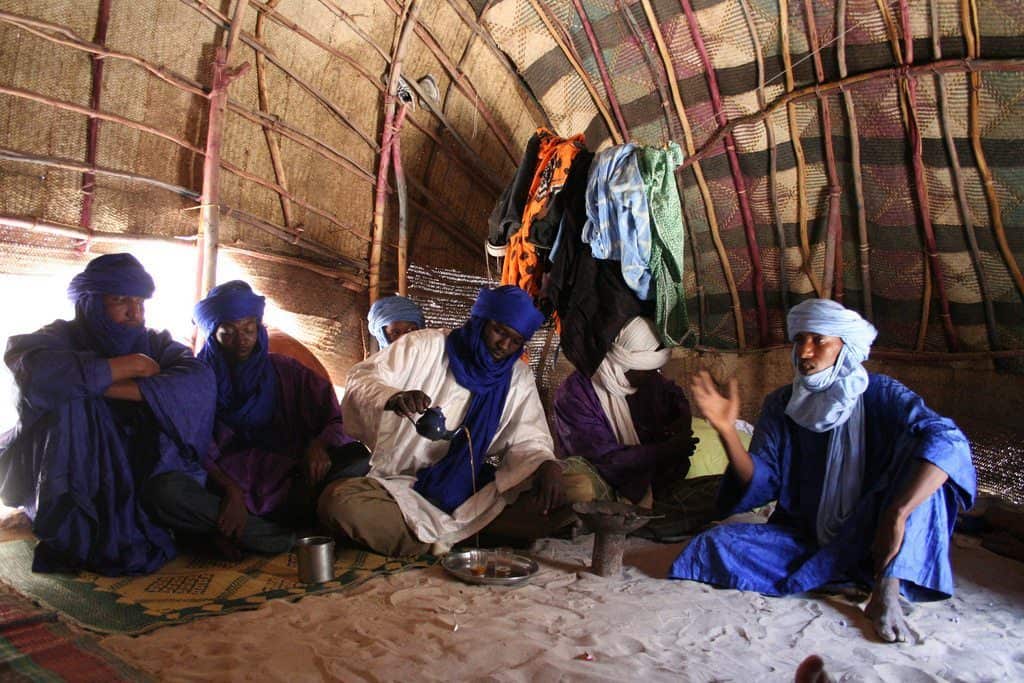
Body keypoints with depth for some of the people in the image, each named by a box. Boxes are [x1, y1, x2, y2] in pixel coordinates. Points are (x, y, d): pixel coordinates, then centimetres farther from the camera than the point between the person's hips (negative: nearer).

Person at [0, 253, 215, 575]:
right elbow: (36, 371, -32)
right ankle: (72, 530, -18)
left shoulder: (155, 343, 1)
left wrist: (110, 388, -28)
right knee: (69, 400, -26)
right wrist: (127, 366, -24)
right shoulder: (61, 338, -6)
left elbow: (199, 381, -21)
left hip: (132, 473, 1)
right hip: (64, 483, -1)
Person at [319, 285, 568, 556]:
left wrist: (548, 465, -18)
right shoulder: (424, 346, -1)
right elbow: (361, 379, -7)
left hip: (472, 495, 3)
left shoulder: (518, 376, 8)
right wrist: (392, 397, -31)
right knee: (337, 500, -31)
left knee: (557, 506, -21)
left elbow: (528, 438, 6)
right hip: (402, 486, -2)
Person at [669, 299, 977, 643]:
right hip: (803, 537, 2)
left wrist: (896, 515, -37)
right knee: (718, 543, -20)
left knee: (922, 457, -25)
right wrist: (727, 430, -22)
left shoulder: (879, 395, -10)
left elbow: (948, 442, -28)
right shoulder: (781, 405, 0)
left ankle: (886, 590, -23)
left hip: (867, 539, -2)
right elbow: (761, 483, -6)